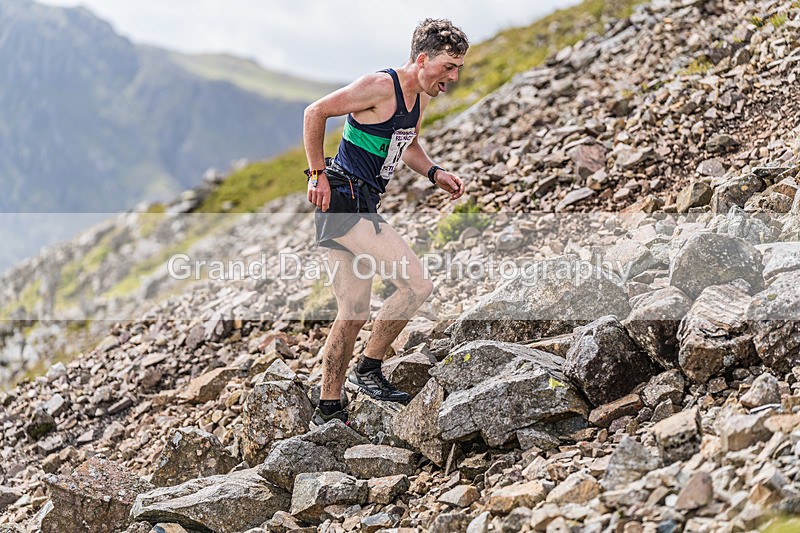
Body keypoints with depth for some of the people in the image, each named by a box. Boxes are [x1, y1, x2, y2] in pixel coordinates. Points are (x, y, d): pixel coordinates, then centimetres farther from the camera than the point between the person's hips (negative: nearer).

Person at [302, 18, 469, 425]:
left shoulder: (421, 97, 12)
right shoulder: (380, 87, -16)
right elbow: (316, 112, -13)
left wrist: (434, 173, 9)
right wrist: (317, 173, -13)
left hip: (361, 205, 10)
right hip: (344, 197, -10)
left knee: (354, 312, 13)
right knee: (417, 283, -15)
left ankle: (327, 410, 21)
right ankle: (368, 370, -3)